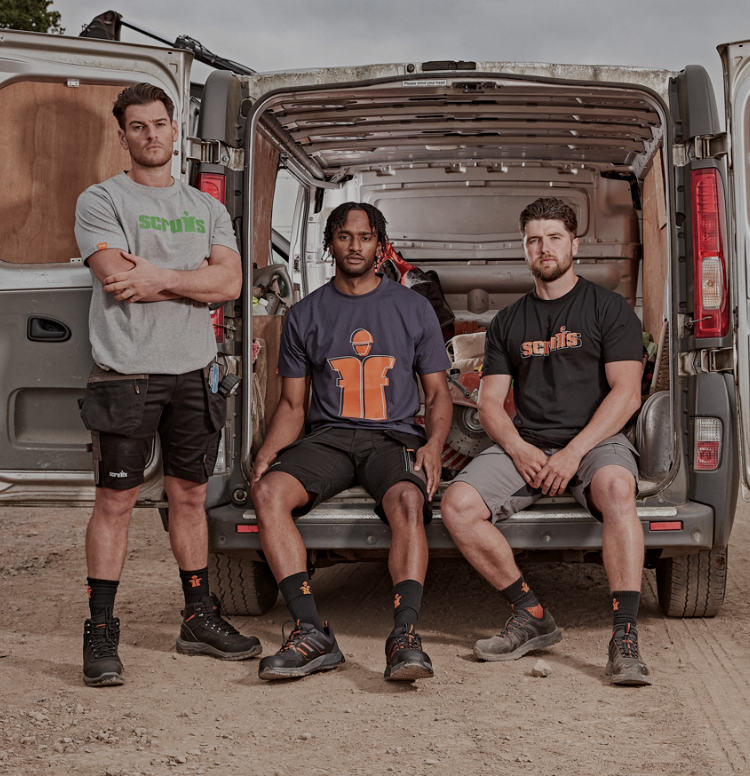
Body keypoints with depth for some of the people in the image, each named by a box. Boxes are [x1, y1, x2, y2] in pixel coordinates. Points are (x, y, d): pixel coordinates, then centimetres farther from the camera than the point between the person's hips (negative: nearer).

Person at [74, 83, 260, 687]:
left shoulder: (207, 208, 16)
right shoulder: (101, 201, 3)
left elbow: (231, 282, 1)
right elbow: (120, 284, -12)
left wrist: (160, 278, -10)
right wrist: (194, 280, -3)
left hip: (195, 370, 4)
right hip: (126, 371, -4)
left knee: (190, 495, 11)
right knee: (115, 500, -2)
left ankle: (199, 620, 21)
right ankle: (101, 632, 5)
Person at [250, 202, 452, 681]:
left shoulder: (413, 308, 11)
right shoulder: (306, 315, 13)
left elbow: (438, 393, 12)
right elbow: (293, 404, 13)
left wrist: (434, 444, -10)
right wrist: (269, 451, -7)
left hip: (394, 436, -1)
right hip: (328, 438, 1)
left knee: (408, 501, -35)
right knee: (268, 491, -29)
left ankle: (405, 636, -42)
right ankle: (312, 633, -31)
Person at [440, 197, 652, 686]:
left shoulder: (609, 308, 6)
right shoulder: (508, 323, 18)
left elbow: (626, 393, -5)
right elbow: (491, 402, 12)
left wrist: (573, 452, -17)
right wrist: (519, 450, -10)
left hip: (595, 441, -3)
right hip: (526, 444, 4)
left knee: (616, 487, -38)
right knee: (458, 505, -21)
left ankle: (625, 638, -36)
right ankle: (533, 618, -8)